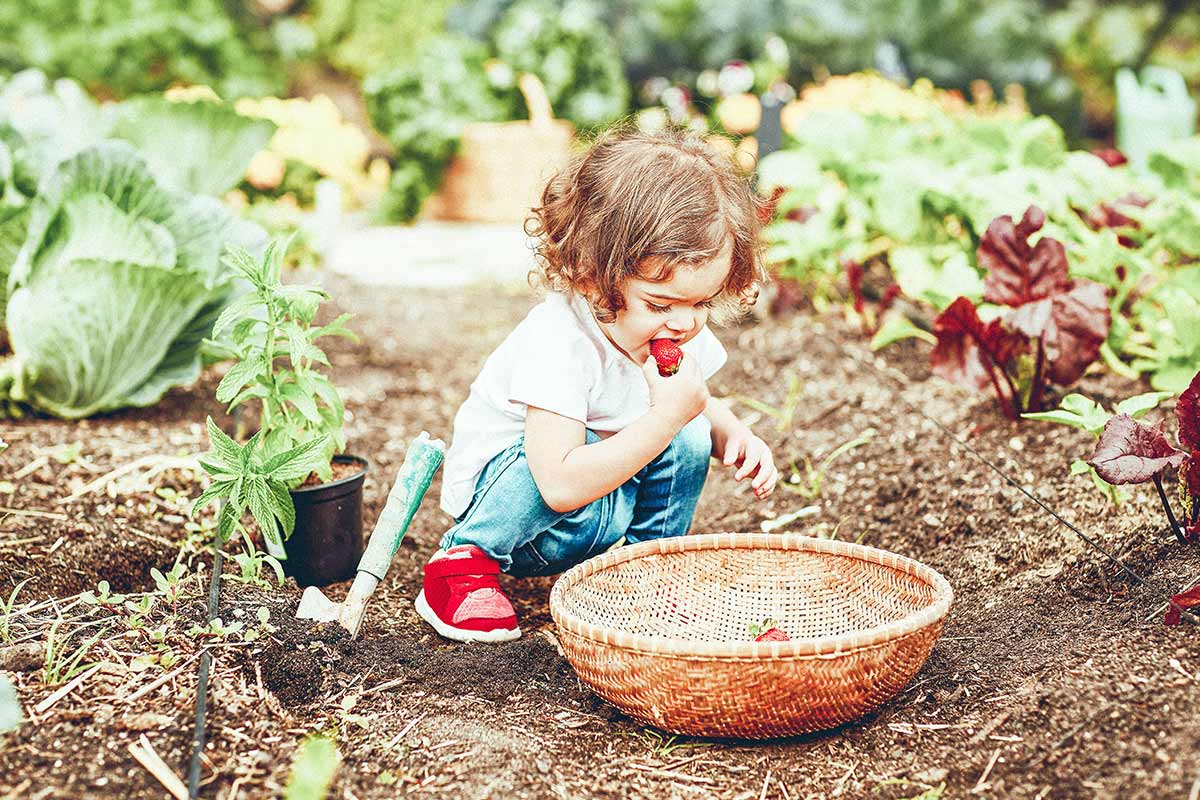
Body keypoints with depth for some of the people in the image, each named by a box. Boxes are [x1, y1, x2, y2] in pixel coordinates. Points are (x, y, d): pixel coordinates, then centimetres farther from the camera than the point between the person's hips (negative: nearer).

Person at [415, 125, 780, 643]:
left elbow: (698, 404, 13)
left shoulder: (681, 329, -10)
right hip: (503, 480, -7)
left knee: (689, 440, -14)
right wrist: (667, 415, -40)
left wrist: (734, 434, -11)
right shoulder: (559, 343, -35)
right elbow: (561, 485, -42)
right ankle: (468, 557, -10)